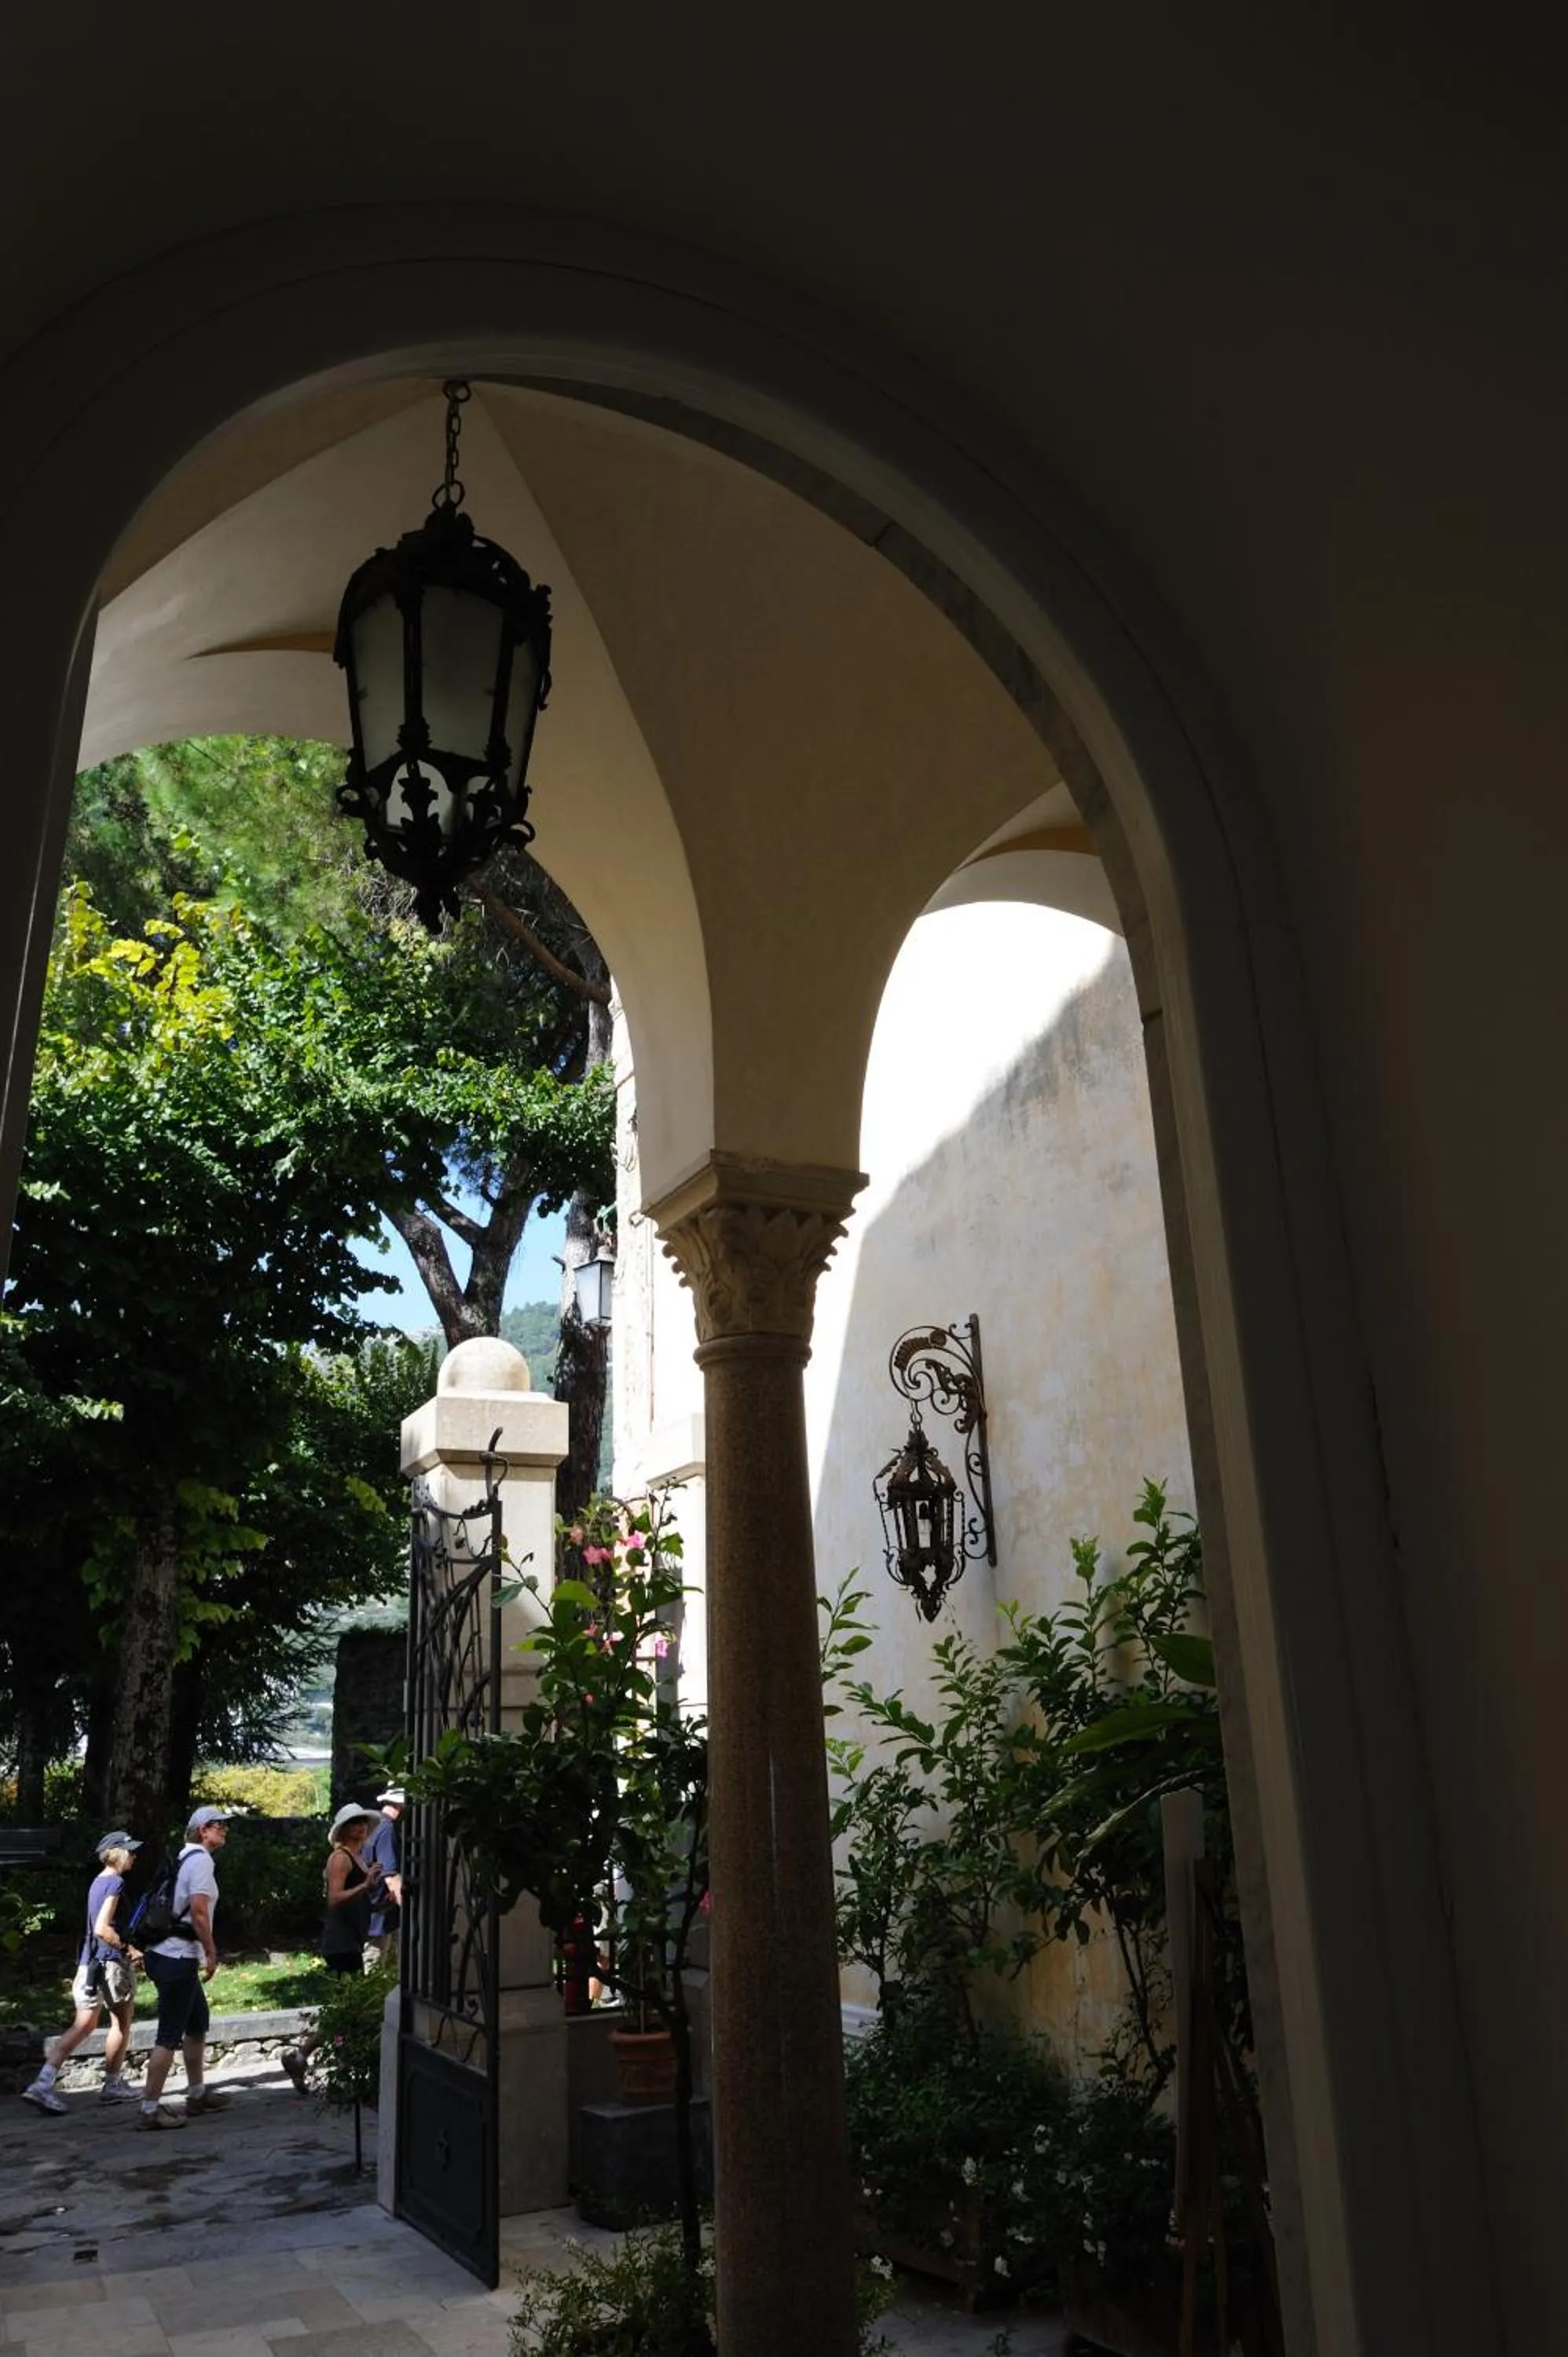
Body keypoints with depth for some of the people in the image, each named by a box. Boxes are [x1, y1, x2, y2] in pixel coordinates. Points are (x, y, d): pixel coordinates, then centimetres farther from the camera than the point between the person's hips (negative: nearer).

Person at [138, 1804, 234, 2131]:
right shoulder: (201, 1860, -12)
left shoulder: (186, 1857, 17)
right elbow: (198, 1911, -20)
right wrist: (212, 1953, -12)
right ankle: (150, 2109, -3)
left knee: (198, 2022, 19)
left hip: (169, 1954, 10)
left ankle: (197, 2095, 27)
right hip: (178, 1957, -10)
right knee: (170, 2035, -6)